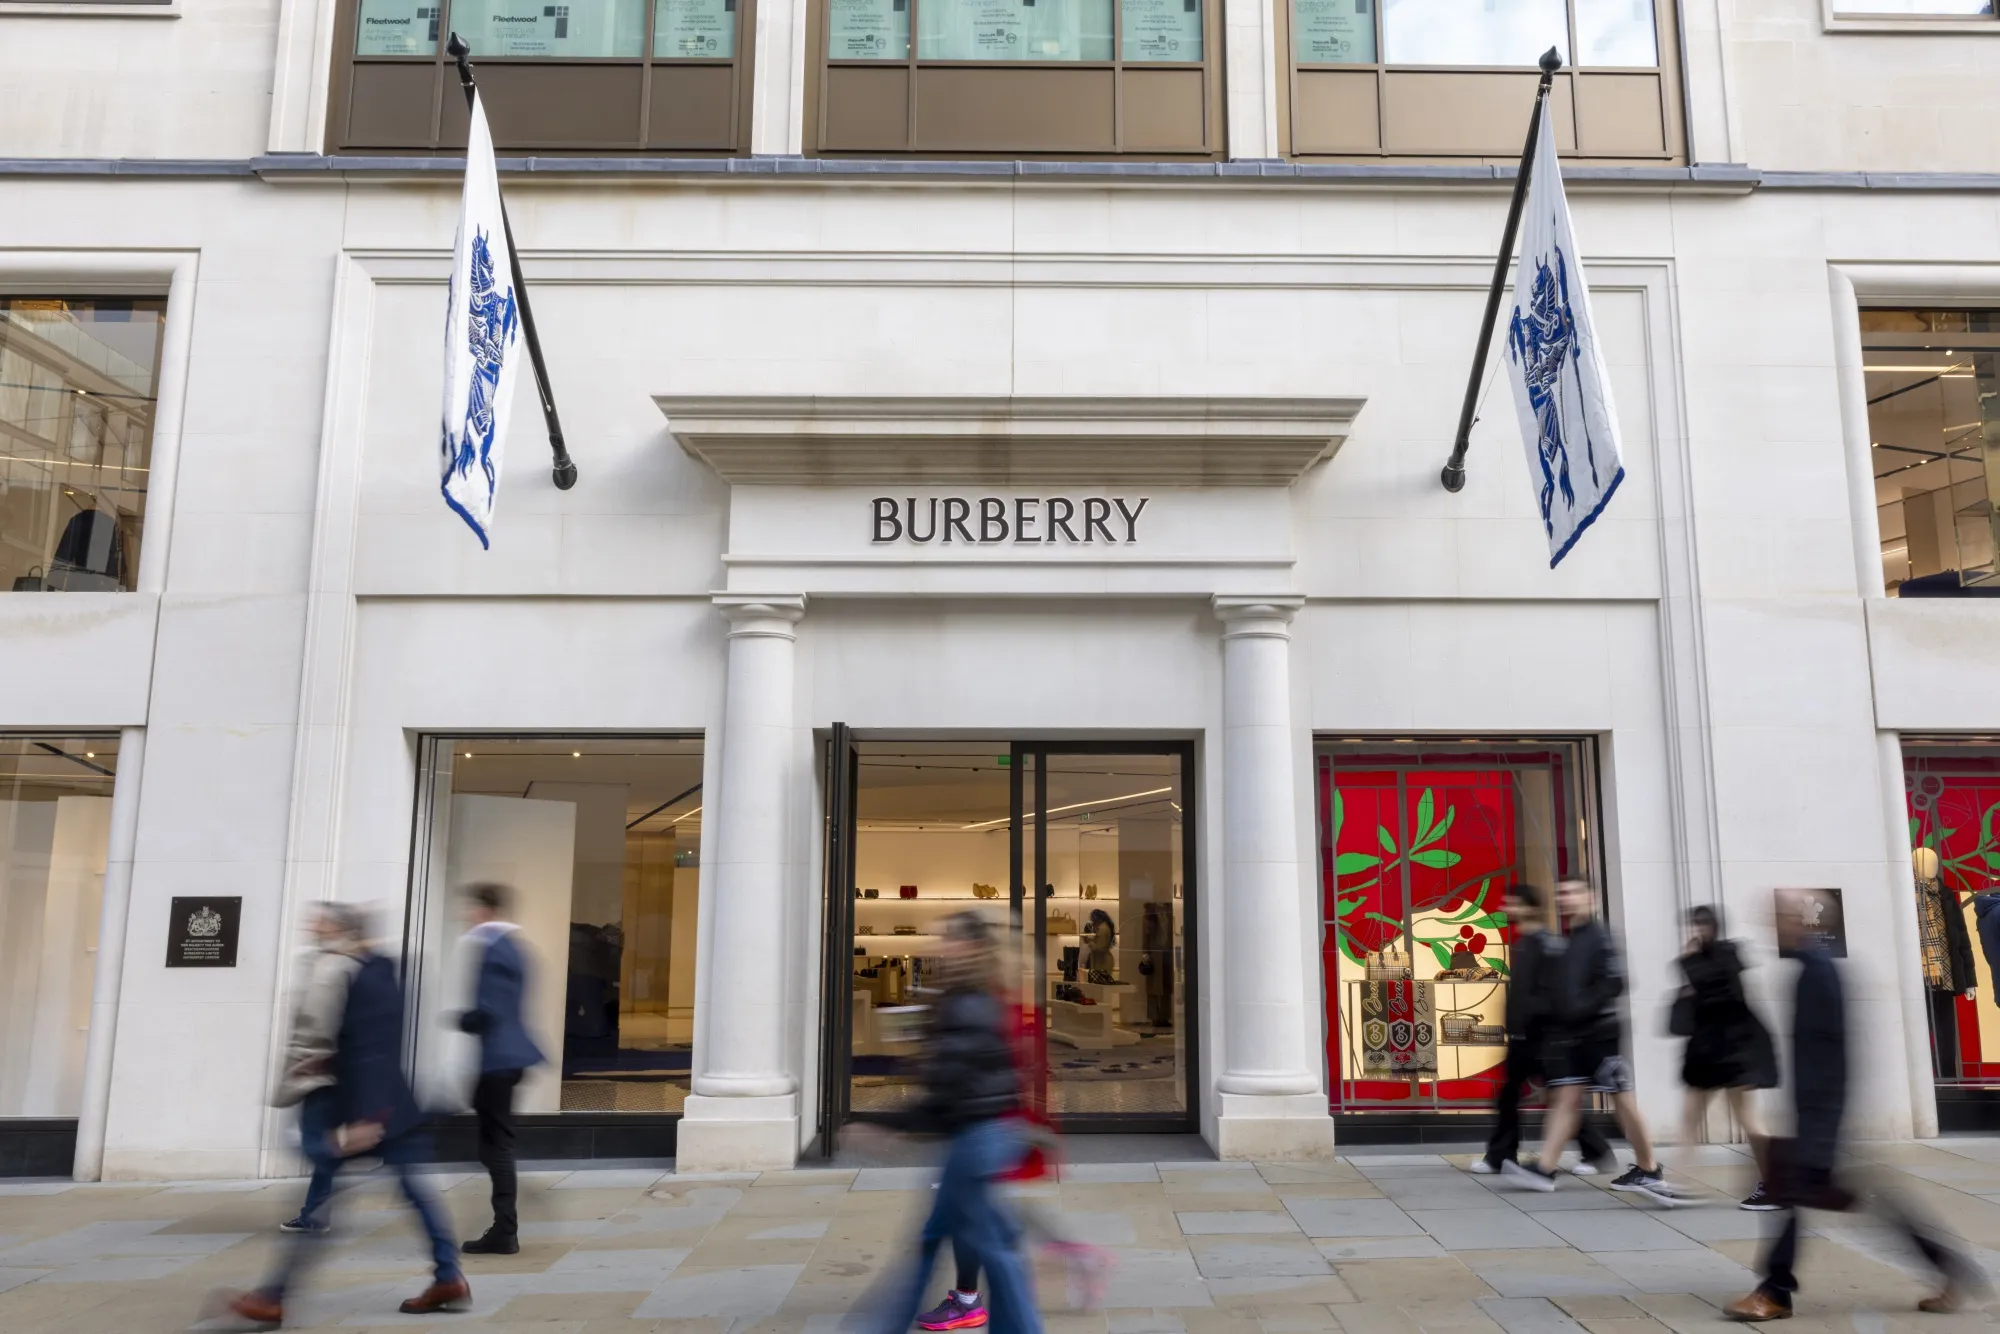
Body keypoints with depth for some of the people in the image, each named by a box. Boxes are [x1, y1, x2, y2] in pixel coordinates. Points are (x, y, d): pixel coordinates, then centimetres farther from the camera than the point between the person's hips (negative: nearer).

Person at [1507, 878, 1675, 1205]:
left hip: (1599, 1031, -7)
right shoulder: (1560, 941, 14)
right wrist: (1555, 1016, 10)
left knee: (1622, 1099, 1)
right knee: (1566, 1098, 3)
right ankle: (1544, 1169, -2)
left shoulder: (1599, 937, -11)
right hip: (1568, 1034, 7)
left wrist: (1582, 1009, -22)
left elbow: (1615, 983, -19)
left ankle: (1649, 1171, 13)